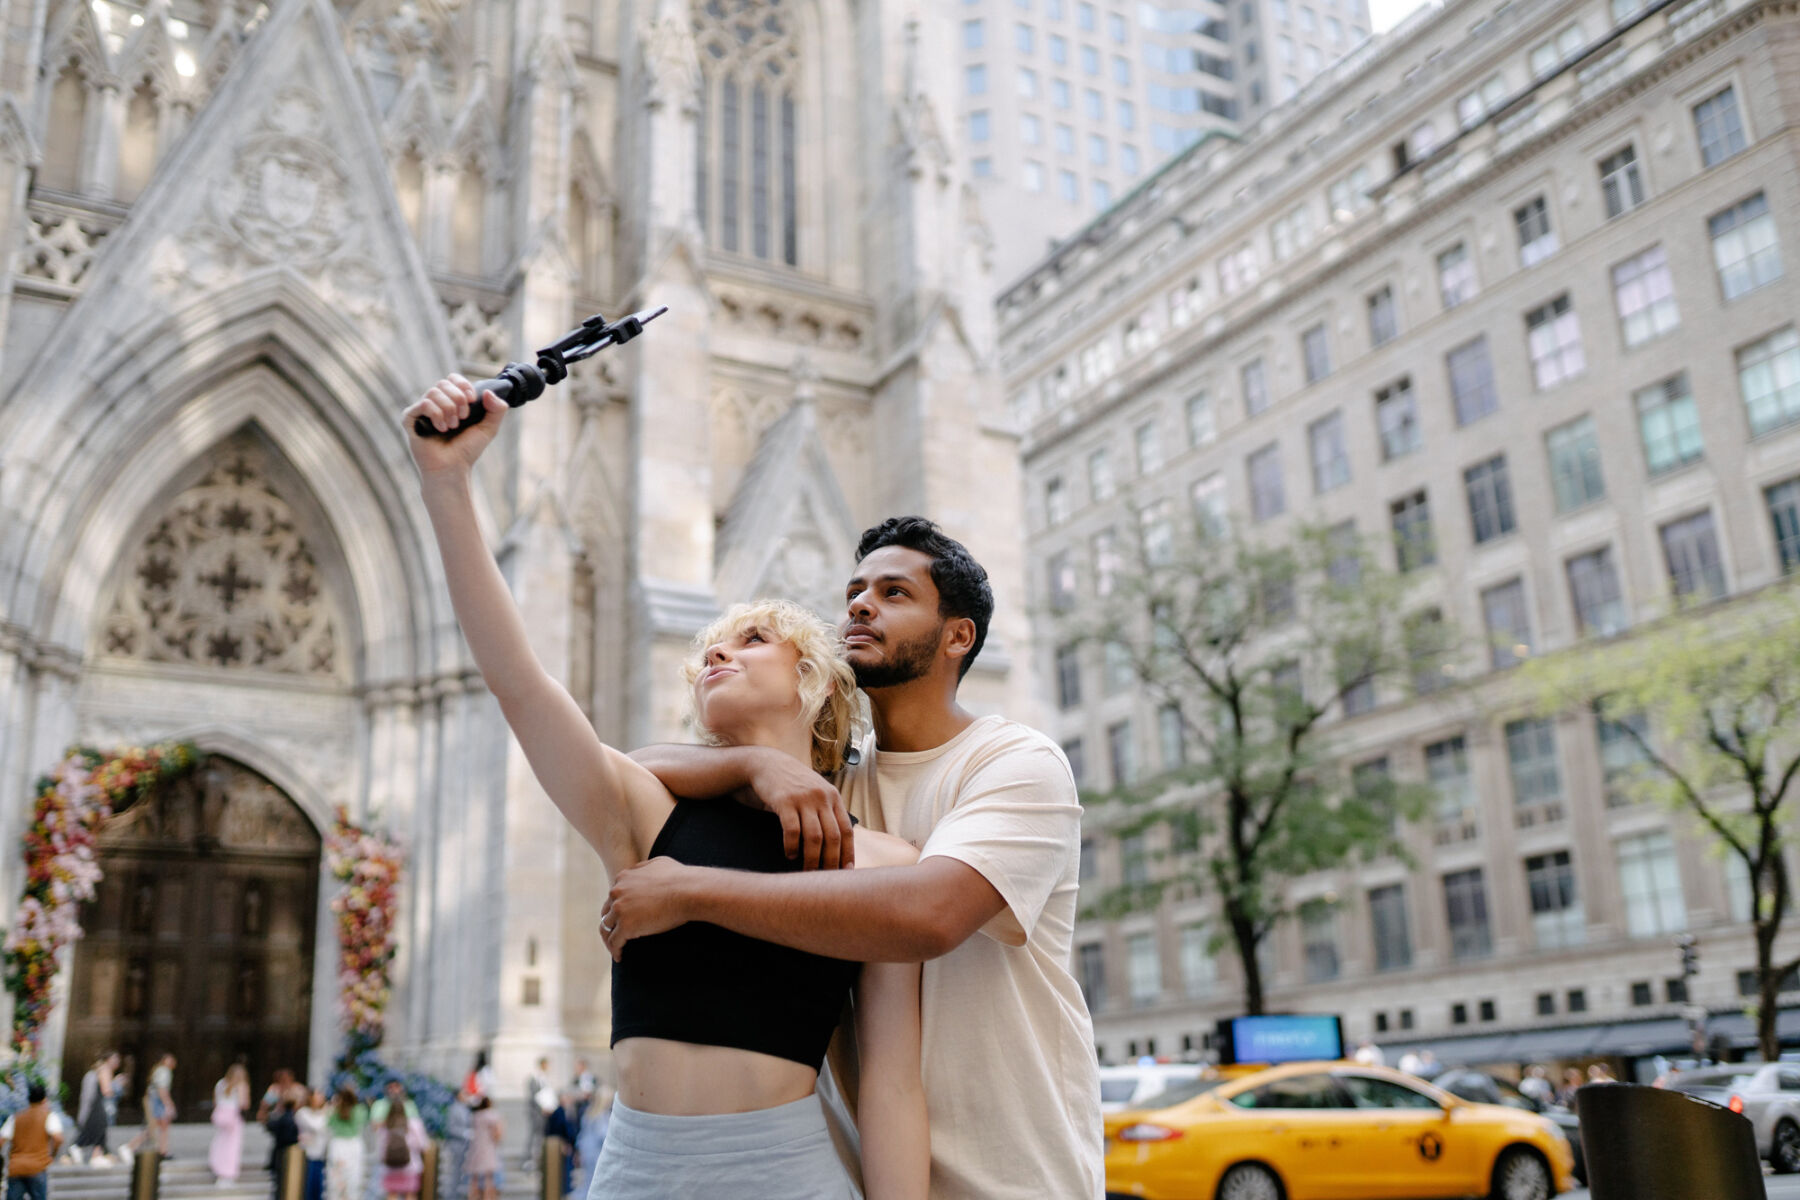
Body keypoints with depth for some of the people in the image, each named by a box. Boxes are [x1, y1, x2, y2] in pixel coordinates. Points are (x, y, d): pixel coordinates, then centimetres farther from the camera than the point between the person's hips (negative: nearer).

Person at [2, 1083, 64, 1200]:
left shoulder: (15, 1117, 15)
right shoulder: (49, 1116, 3)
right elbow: (58, 1138, -12)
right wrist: (52, 1155, 4)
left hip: (14, 1169, 4)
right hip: (37, 1168, -4)